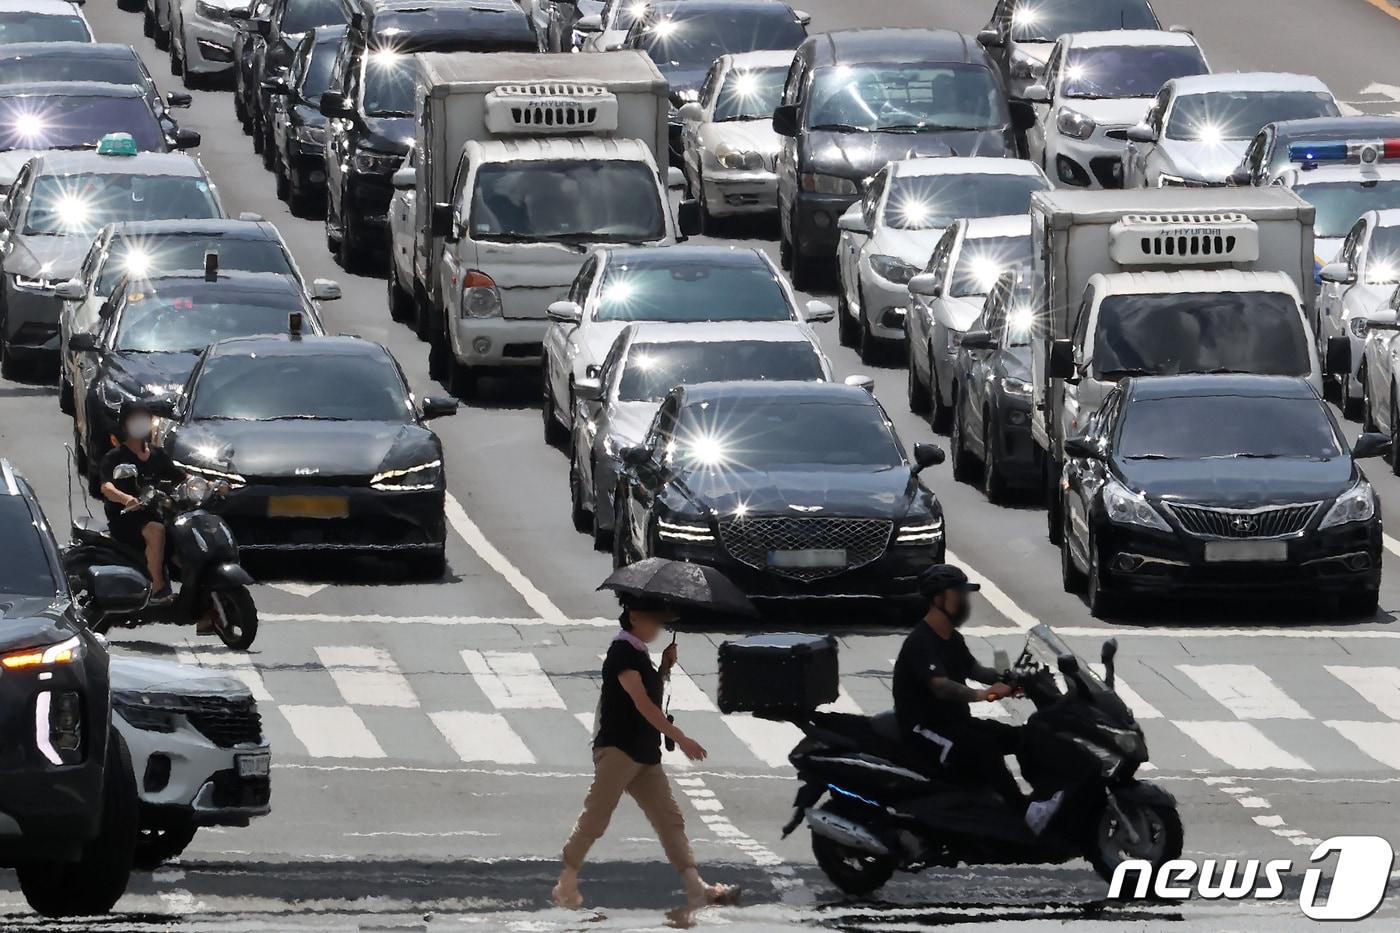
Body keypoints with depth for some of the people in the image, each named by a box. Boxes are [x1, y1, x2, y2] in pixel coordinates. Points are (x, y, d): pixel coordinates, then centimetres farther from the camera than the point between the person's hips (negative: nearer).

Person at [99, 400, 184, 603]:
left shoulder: (158, 456, 16)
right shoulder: (115, 457, -4)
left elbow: (182, 479, 14)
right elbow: (106, 487, -21)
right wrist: (125, 499, -43)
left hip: (152, 513, 6)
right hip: (123, 517, -6)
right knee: (155, 531, -36)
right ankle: (158, 589, -33)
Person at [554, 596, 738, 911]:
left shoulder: (640, 654, 18)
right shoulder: (622, 653, -11)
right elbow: (642, 703, -20)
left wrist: (665, 667, 8)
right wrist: (680, 738, -24)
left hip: (645, 754, 9)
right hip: (616, 750, -9)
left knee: (670, 819, -2)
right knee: (596, 818, -9)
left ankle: (697, 889, -11)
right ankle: (567, 885, 1)